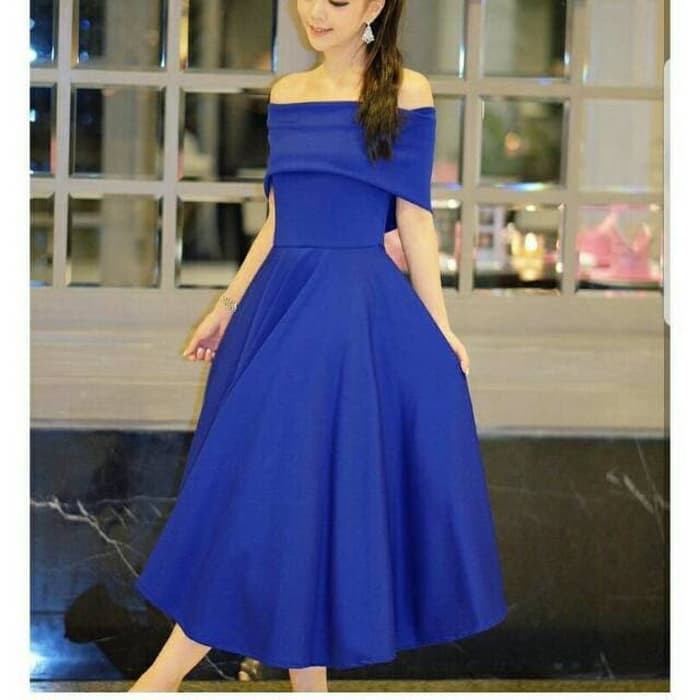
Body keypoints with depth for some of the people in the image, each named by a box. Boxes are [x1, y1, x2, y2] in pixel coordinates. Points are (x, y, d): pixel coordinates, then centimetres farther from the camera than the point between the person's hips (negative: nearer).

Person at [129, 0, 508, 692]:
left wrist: (438, 326, -3)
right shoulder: (286, 93, 11)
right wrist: (226, 308, 18)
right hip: (280, 303, 6)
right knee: (284, 489, 6)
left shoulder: (405, 92, -3)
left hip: (360, 315, -6)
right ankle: (308, 681, 16)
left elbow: (413, 219, -2)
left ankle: (167, 673, 1)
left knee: (292, 483, -6)